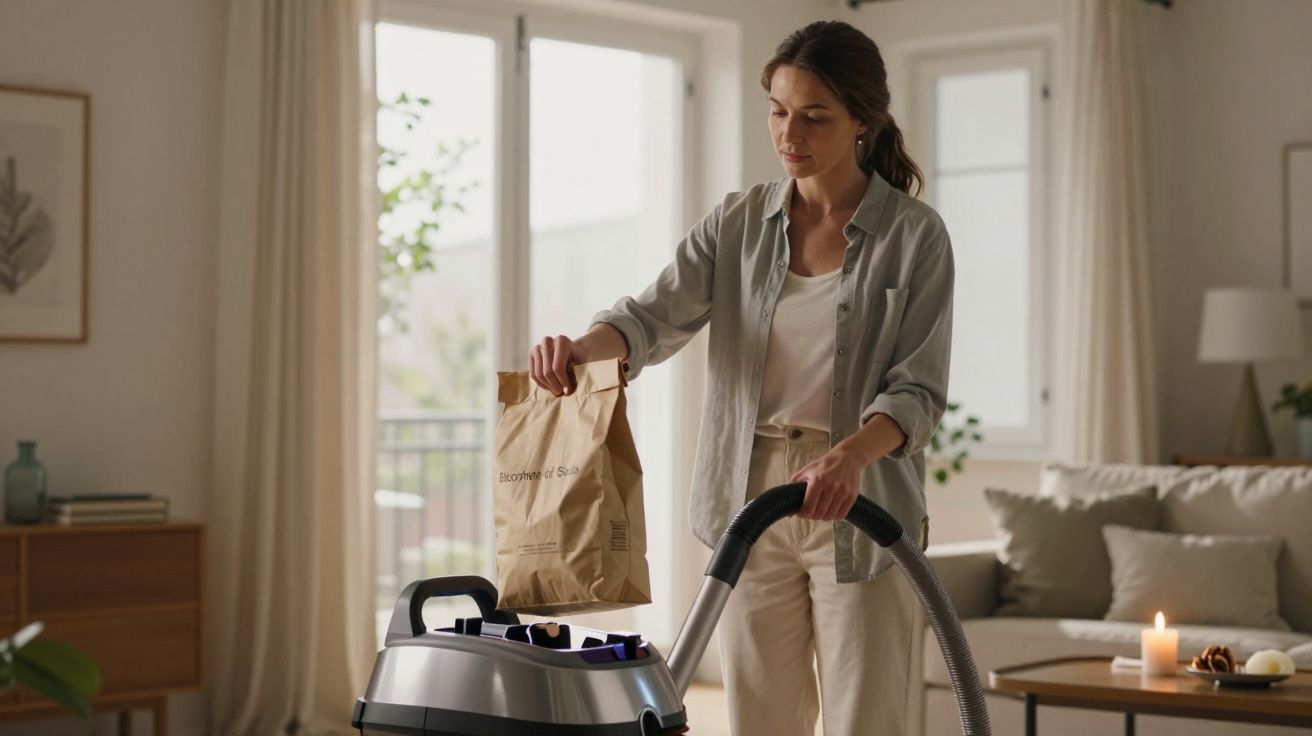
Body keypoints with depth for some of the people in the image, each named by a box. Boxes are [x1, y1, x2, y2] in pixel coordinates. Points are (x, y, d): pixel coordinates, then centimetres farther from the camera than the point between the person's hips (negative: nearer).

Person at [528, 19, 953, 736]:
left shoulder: (915, 235, -5)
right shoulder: (738, 222, 5)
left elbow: (918, 389, -10)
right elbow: (656, 314, -7)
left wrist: (852, 454, -30)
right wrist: (581, 346, -29)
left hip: (861, 507, -3)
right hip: (751, 500, 3)